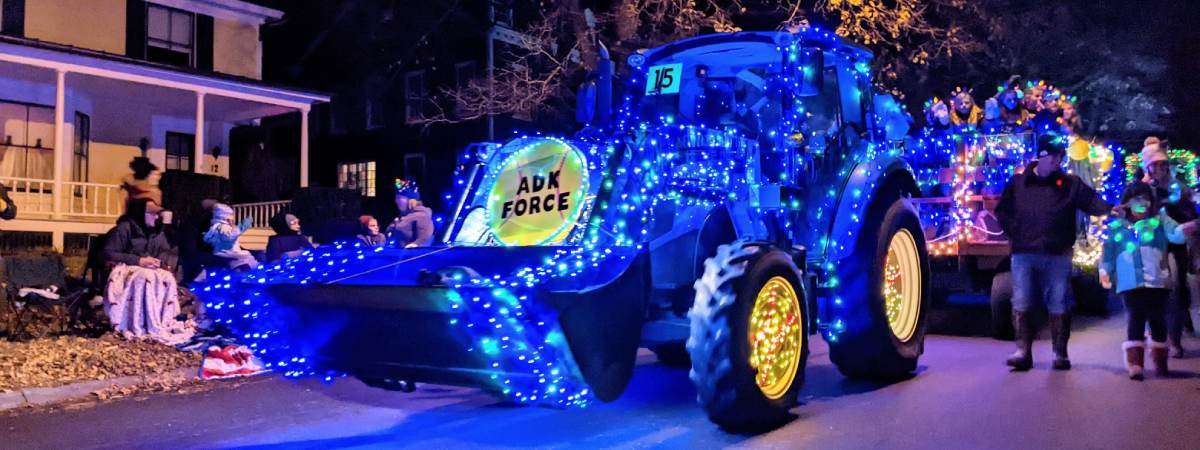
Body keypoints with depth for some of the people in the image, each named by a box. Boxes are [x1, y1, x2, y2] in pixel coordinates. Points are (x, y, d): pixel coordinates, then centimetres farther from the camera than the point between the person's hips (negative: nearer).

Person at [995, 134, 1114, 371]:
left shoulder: (1071, 184, 8)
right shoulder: (1018, 182, 10)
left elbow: (1094, 203, -1)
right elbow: (1002, 210, 17)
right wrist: (1014, 233, 5)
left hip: (1057, 255, 0)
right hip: (1023, 254, 0)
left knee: (1059, 305, 3)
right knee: (1020, 304, -3)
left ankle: (1060, 353, 13)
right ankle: (1023, 351, 2)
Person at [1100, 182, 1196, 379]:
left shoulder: (1159, 220, 13)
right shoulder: (1117, 227, 14)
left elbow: (1175, 233, -5)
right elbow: (1108, 252, 16)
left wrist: (1189, 227, -26)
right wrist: (1104, 271, 6)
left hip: (1158, 282, 1)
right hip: (1130, 284, -1)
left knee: (1158, 321, 7)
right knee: (1136, 320, -10)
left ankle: (1160, 362, 22)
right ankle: (1134, 363, -11)